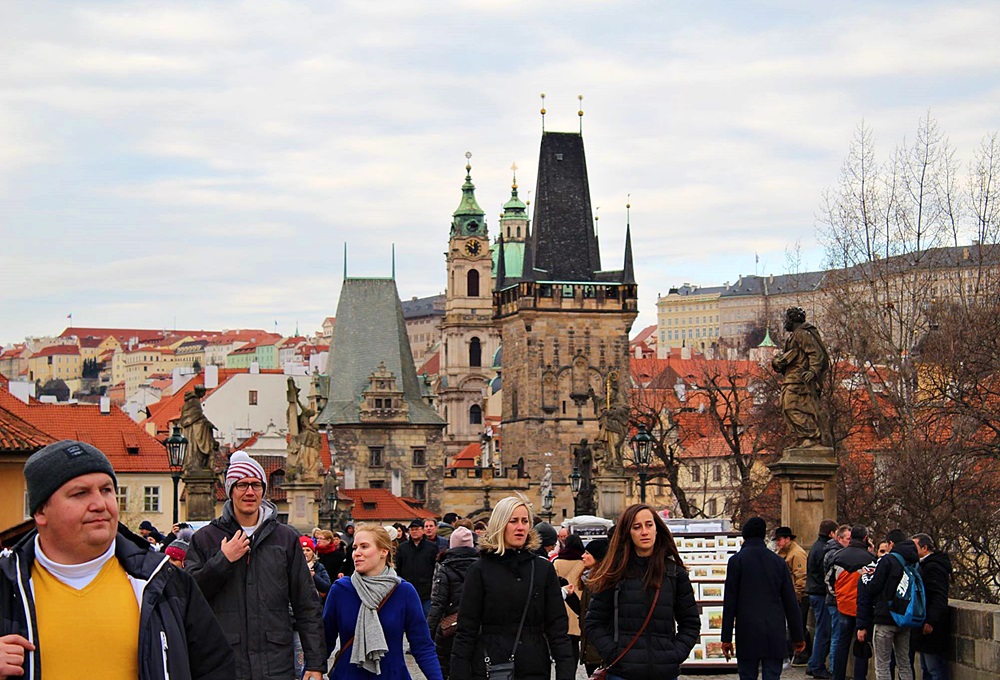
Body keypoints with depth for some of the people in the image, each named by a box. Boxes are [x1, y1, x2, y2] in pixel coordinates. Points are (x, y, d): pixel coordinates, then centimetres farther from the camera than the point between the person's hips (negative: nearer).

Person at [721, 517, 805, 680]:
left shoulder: (737, 560, -2)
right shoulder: (778, 561, 8)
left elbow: (729, 602, -4)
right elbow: (791, 603, 9)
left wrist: (726, 638, -1)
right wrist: (798, 636, 15)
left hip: (747, 635, -3)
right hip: (775, 635, 3)